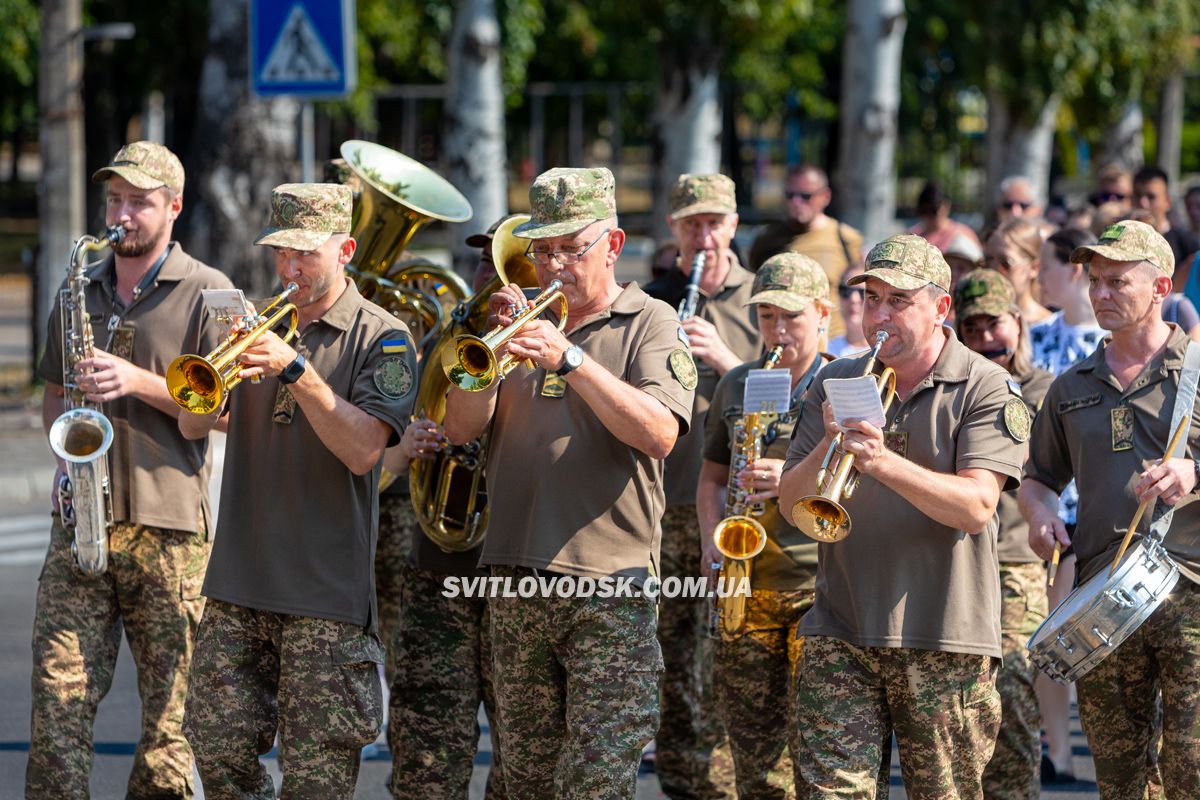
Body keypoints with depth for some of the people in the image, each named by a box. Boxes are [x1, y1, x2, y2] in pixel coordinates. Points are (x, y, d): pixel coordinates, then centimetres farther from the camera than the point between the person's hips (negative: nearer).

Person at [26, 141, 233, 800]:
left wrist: (138, 382, -16)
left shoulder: (207, 293, 2)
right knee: (58, 695, -6)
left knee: (170, 705, -2)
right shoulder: (79, 292, 17)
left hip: (169, 527, -4)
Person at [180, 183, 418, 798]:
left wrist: (296, 369, -23)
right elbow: (193, 425, 7)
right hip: (238, 585, 5)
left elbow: (363, 449, -14)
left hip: (327, 589, -5)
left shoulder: (381, 338, -2)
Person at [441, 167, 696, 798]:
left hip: (609, 586, -5)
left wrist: (570, 358, -24)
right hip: (516, 578, 5)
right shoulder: (523, 317, 14)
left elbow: (660, 434, -16)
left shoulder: (649, 323, 1)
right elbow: (459, 428, 6)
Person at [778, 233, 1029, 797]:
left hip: (945, 641, -2)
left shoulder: (987, 389, -2)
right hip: (841, 634, 3)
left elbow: (976, 507, -15)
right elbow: (794, 506, 7)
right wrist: (829, 445, -13)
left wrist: (884, 462, -27)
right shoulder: (835, 384, 11)